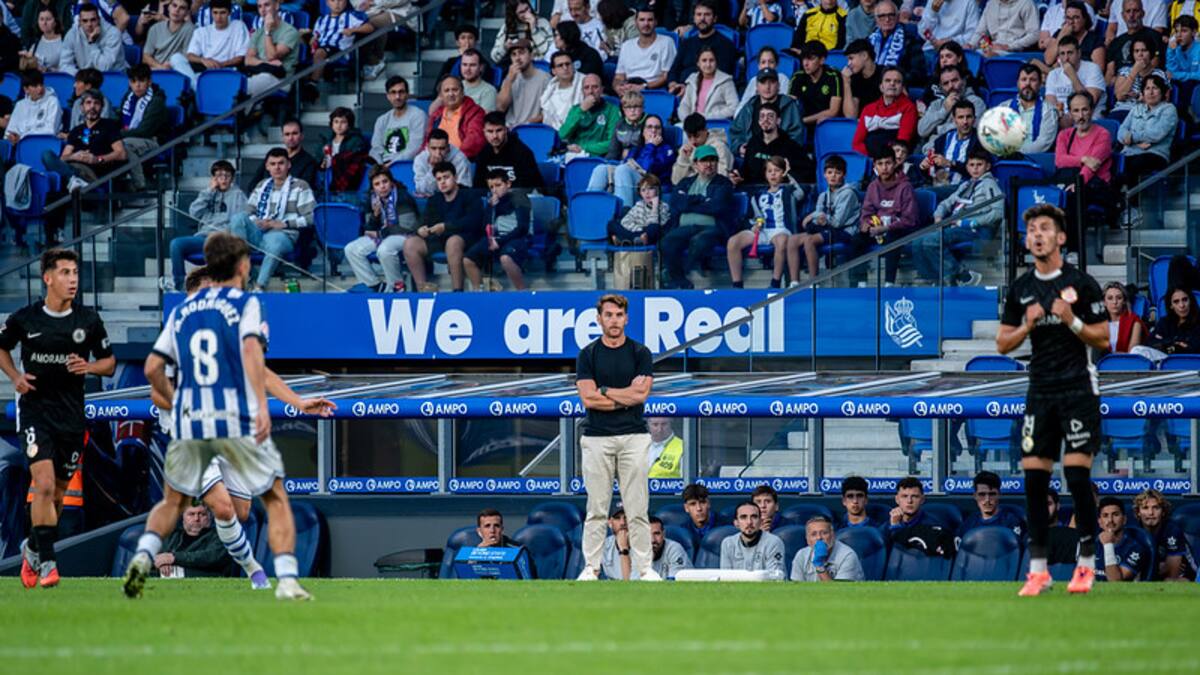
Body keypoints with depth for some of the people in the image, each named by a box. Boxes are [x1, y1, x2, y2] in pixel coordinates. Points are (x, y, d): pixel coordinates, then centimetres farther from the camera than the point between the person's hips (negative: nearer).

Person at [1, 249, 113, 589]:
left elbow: (109, 362, 10)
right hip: (34, 410, -3)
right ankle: (46, 561, -12)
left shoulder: (88, 320, 0)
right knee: (44, 485, -18)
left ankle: (33, 549, 32)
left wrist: (89, 367, -12)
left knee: (57, 493, 9)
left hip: (71, 414, 3)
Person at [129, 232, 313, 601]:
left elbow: (153, 369, 13)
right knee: (277, 499, 7)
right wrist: (262, 405, -22)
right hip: (237, 419, -4)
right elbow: (251, 350, -15)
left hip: (188, 421, 4)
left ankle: (143, 555, -7)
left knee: (173, 502, 19)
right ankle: (287, 580, -7)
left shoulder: (182, 311, 16)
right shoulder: (245, 303, 2)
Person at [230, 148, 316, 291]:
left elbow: (310, 218, -1)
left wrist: (283, 224, -9)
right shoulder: (262, 187, 24)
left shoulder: (300, 186, 8)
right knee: (237, 218, -25)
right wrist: (257, 222, -3)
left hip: (283, 234, -5)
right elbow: (248, 213, 20)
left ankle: (260, 286, -40)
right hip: (258, 233, 5)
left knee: (275, 241, -42)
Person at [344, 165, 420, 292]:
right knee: (351, 249, -10)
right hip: (383, 235, 7)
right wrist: (375, 215, -14)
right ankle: (375, 286, -7)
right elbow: (370, 229, 8)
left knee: (384, 249, -39)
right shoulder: (373, 199, 5)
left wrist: (379, 234, -11)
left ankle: (397, 286, -17)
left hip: (403, 236, -7)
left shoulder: (402, 197, -14)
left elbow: (406, 228, -16)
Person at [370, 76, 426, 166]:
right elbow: (376, 150, 13)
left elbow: (414, 149, -8)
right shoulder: (382, 120, 19)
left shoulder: (417, 115, 2)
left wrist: (392, 163, -17)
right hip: (384, 165, 5)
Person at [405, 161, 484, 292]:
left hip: (466, 238, -5)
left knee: (453, 241, -41)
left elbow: (473, 221, -10)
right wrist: (421, 229, -12)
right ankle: (422, 287, -23)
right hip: (439, 239, 5)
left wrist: (445, 227, -19)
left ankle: (457, 290, -41)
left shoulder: (470, 195, 6)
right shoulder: (434, 200, 22)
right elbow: (425, 222, 15)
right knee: (410, 243, -19)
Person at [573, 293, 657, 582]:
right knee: (596, 508, 1)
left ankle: (644, 568, 0)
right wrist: (627, 395, -8)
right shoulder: (588, 355, 6)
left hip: (633, 437, 0)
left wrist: (605, 391, -6)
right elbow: (588, 398, -6)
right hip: (597, 438, 0)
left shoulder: (640, 353, 6)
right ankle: (591, 567, 4)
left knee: (637, 508, -2)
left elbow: (641, 395, -6)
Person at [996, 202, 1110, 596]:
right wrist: (1027, 326, -5)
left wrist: (1071, 321, -16)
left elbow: (1103, 340, -2)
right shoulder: (1021, 289, 10)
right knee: (1034, 477, -1)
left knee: (1077, 475, -10)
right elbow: (1002, 344, 13)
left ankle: (1086, 564, 0)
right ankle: (1038, 570, 4)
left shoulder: (1081, 284, -3)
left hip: (1078, 389, -4)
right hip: (1040, 390, 4)